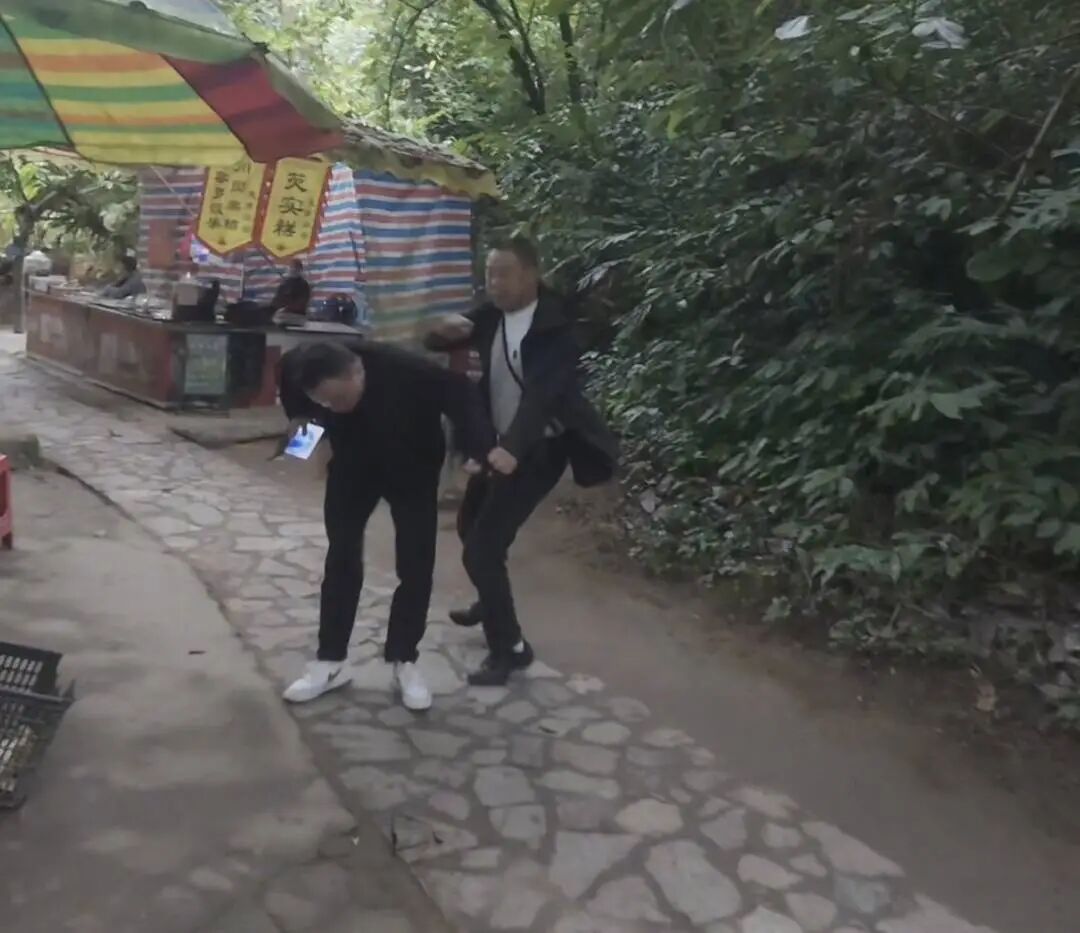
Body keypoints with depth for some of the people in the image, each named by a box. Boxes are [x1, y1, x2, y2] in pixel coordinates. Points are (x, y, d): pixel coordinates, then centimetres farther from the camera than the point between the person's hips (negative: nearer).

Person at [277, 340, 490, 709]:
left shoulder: (404, 372, -40)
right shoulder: (299, 368, -28)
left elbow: (460, 393, -29)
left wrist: (478, 449, -41)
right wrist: (298, 416, -14)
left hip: (412, 468, -2)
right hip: (352, 465, 3)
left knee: (416, 565, -4)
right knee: (341, 558, 1)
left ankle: (404, 661, 12)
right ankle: (331, 661, 13)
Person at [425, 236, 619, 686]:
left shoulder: (554, 329, -21)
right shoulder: (493, 315, 0)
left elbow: (542, 393, -36)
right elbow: (434, 344, 7)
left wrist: (512, 448, -52)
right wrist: (446, 330, -18)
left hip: (537, 449, -8)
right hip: (500, 442, 8)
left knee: (483, 547, -14)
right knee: (470, 527, 24)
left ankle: (510, 648, 3)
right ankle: (491, 602, 51)